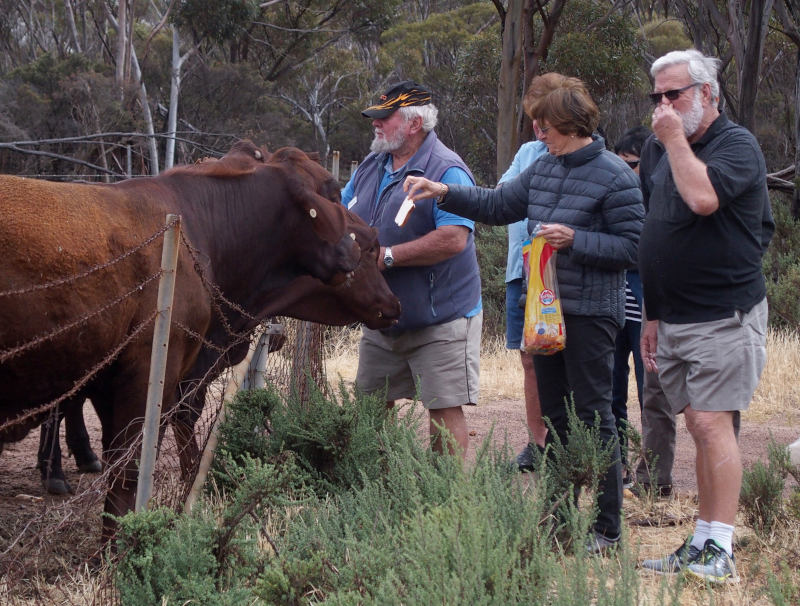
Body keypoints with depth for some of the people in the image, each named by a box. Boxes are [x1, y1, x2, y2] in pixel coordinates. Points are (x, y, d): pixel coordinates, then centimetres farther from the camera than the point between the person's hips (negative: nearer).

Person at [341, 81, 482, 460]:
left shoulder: (447, 171, -15)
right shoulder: (372, 166, 11)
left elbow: (453, 240, -26)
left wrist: (388, 256, -23)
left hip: (439, 320, -8)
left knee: (444, 409, -7)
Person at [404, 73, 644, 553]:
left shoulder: (615, 178, -12)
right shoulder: (544, 168, 11)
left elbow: (630, 248, -14)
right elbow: (498, 205, 19)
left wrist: (574, 239, -21)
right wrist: (445, 193, 9)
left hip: (590, 315, -8)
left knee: (594, 418, -4)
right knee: (556, 417, 13)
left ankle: (607, 527, 3)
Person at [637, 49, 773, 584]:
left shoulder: (737, 144, -8)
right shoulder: (658, 151, 14)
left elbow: (703, 197, -29)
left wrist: (675, 138, -16)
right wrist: (653, 315, 19)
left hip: (725, 314, -7)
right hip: (674, 317, 7)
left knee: (713, 423, -13)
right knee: (699, 426, 8)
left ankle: (720, 551, -13)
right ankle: (700, 547, 10)